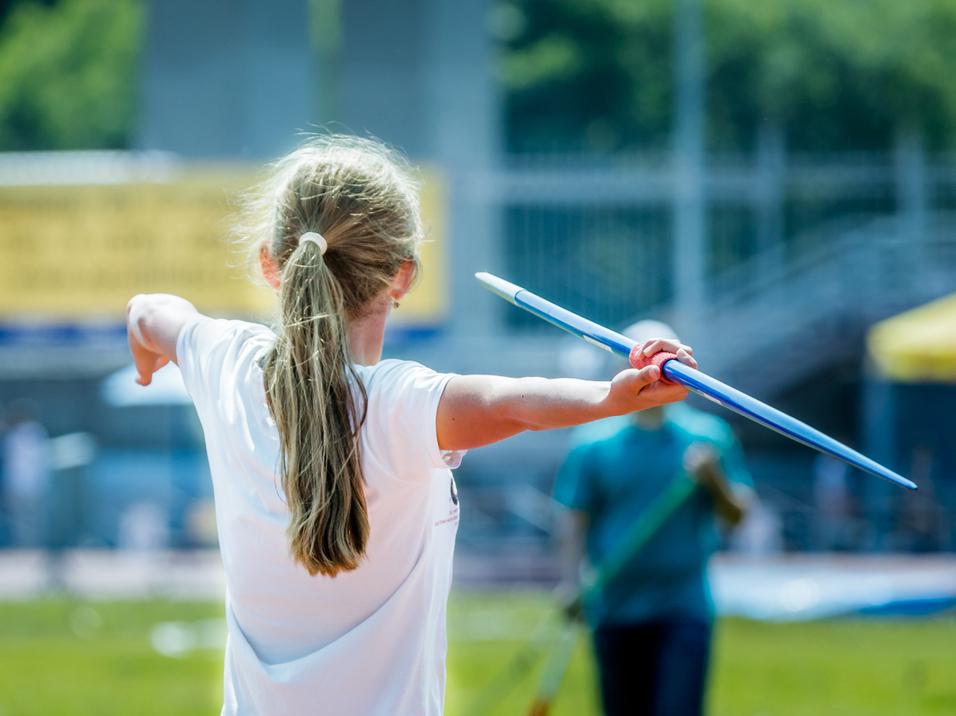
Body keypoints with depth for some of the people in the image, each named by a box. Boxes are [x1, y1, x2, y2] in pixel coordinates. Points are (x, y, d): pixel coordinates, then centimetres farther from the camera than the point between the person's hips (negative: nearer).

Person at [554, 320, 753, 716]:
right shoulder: (593, 442, 2)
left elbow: (736, 514, 5)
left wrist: (713, 479, -14)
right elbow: (575, 518, 4)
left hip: (685, 609, -1)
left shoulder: (707, 436, 4)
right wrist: (571, 582, -9)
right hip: (615, 607, 1)